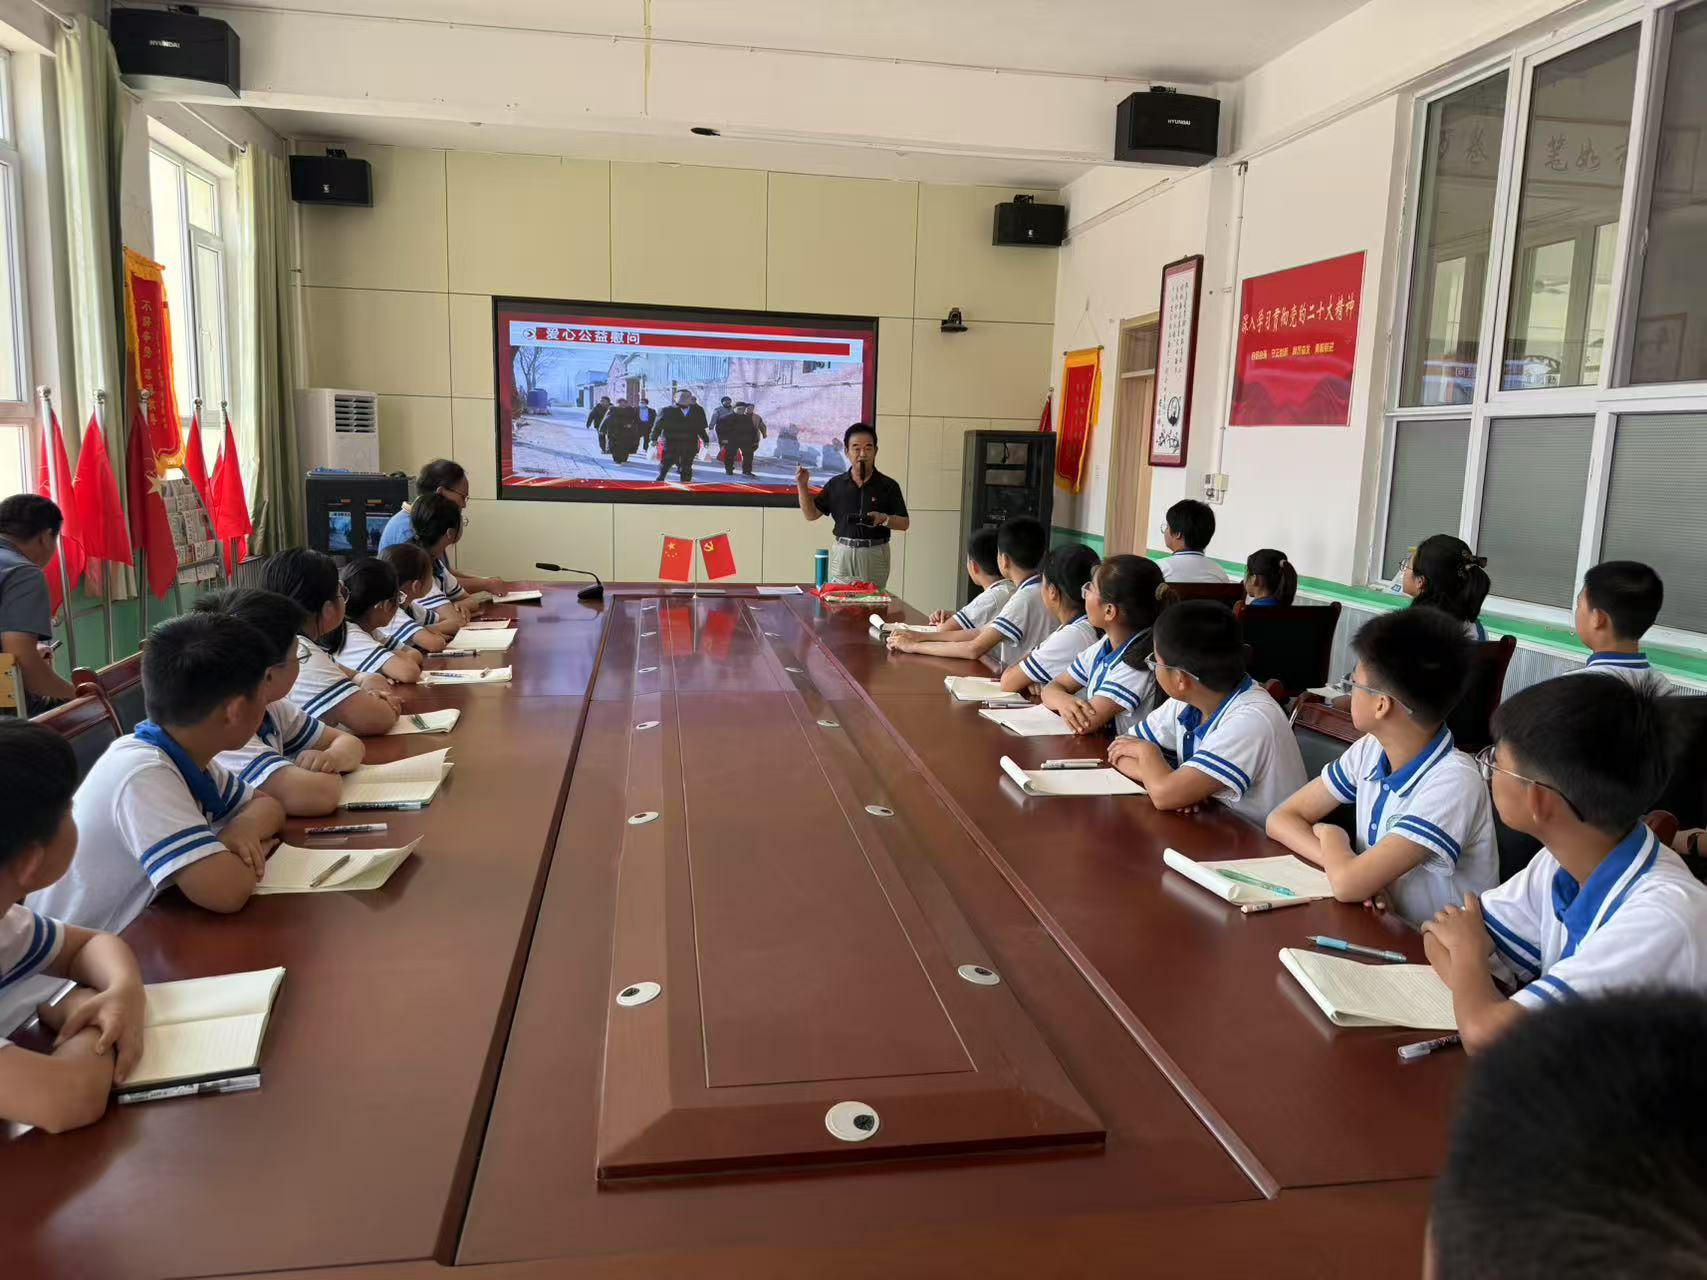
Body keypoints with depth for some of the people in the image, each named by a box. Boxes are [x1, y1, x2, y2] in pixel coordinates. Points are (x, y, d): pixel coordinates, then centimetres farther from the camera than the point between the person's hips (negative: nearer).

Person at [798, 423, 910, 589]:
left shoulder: (888, 486, 1)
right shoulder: (835, 484, 6)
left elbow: (904, 523, 2)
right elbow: (811, 514, 9)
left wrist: (883, 519, -17)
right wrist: (802, 485, -3)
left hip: (875, 556, -1)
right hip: (842, 554, 2)